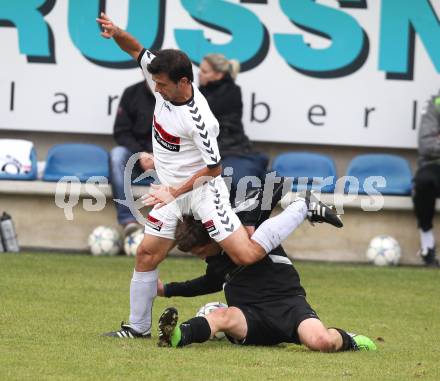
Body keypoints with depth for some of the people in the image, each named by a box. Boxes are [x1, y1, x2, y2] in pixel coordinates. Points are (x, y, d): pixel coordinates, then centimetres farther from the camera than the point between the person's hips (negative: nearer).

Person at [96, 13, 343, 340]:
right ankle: (138, 326, 15)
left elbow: (214, 168, -20)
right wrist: (115, 32, -16)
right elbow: (136, 49, 5)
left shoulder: (197, 119, -28)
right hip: (172, 191, 7)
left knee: (247, 255, -14)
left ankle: (304, 209, 2)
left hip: (202, 188, -7)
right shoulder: (164, 85, -8)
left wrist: (176, 192, -20)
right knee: (146, 254, 4)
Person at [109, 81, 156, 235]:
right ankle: (128, 221, -39)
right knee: (117, 154, -31)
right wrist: (140, 153, -14)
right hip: (136, 155, 1)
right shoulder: (132, 94, 5)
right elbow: (121, 132, 4)